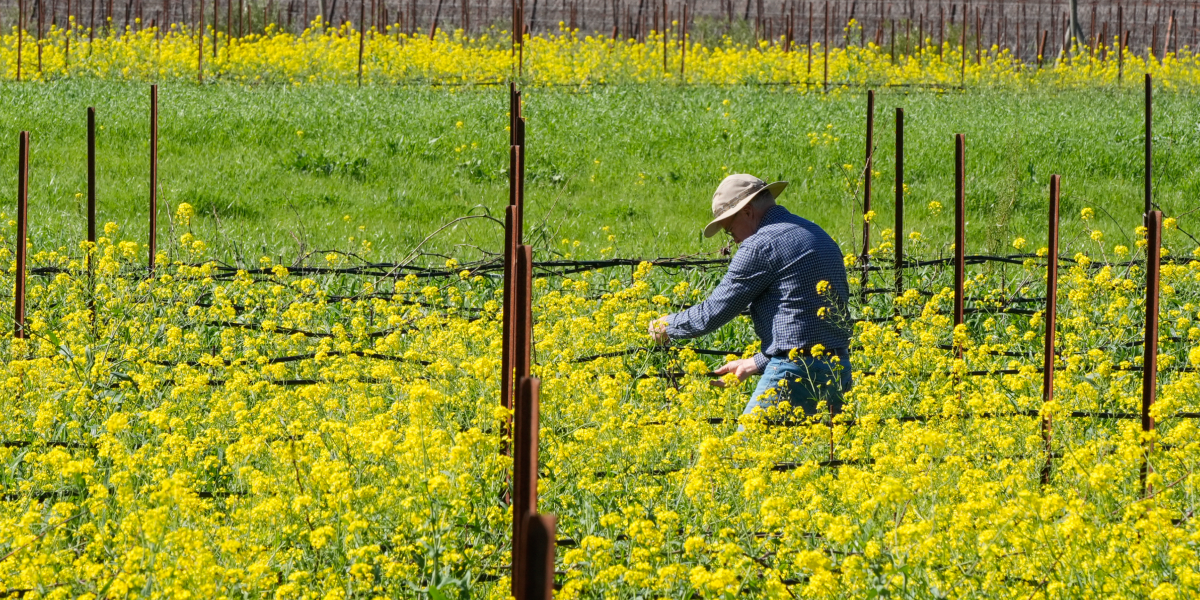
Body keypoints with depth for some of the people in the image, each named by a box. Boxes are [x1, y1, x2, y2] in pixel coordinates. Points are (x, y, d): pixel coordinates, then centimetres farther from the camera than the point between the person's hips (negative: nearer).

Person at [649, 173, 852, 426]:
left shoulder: (761, 245, -9)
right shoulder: (818, 236, 19)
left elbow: (714, 312, -5)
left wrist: (666, 326, 13)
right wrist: (755, 364, 27)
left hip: (793, 375, -9)